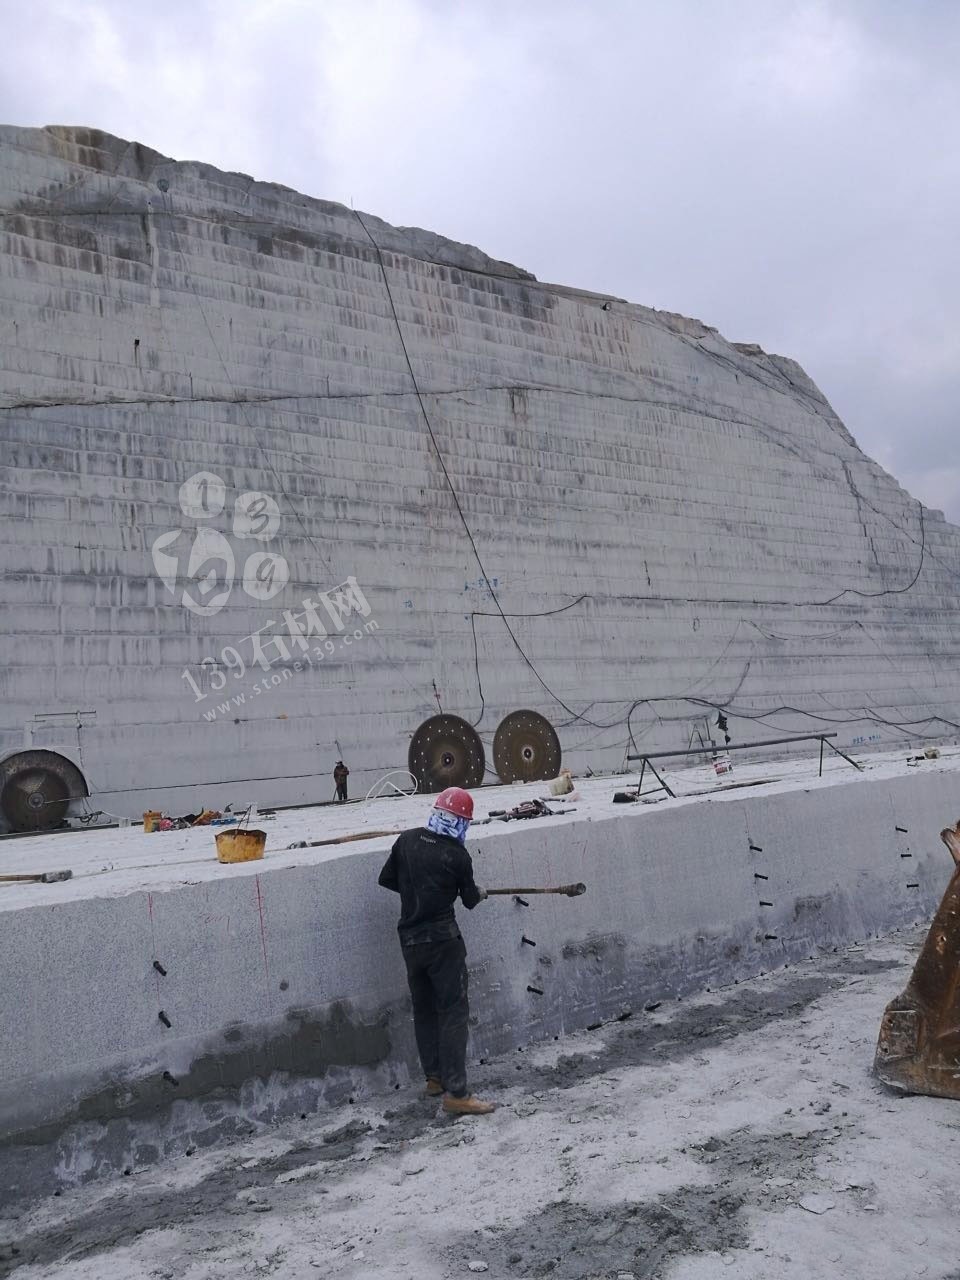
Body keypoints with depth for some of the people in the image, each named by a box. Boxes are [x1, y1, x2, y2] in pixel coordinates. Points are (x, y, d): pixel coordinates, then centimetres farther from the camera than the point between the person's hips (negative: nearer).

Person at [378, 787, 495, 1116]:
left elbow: (386, 879, 10)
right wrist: (480, 893, 23)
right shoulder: (456, 855, -12)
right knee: (453, 1011, -3)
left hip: (409, 938, 6)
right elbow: (469, 900, 1)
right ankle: (455, 1093, -5)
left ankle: (434, 1077, 30)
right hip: (442, 940, -6)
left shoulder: (406, 840, 0)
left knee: (423, 1008, 18)